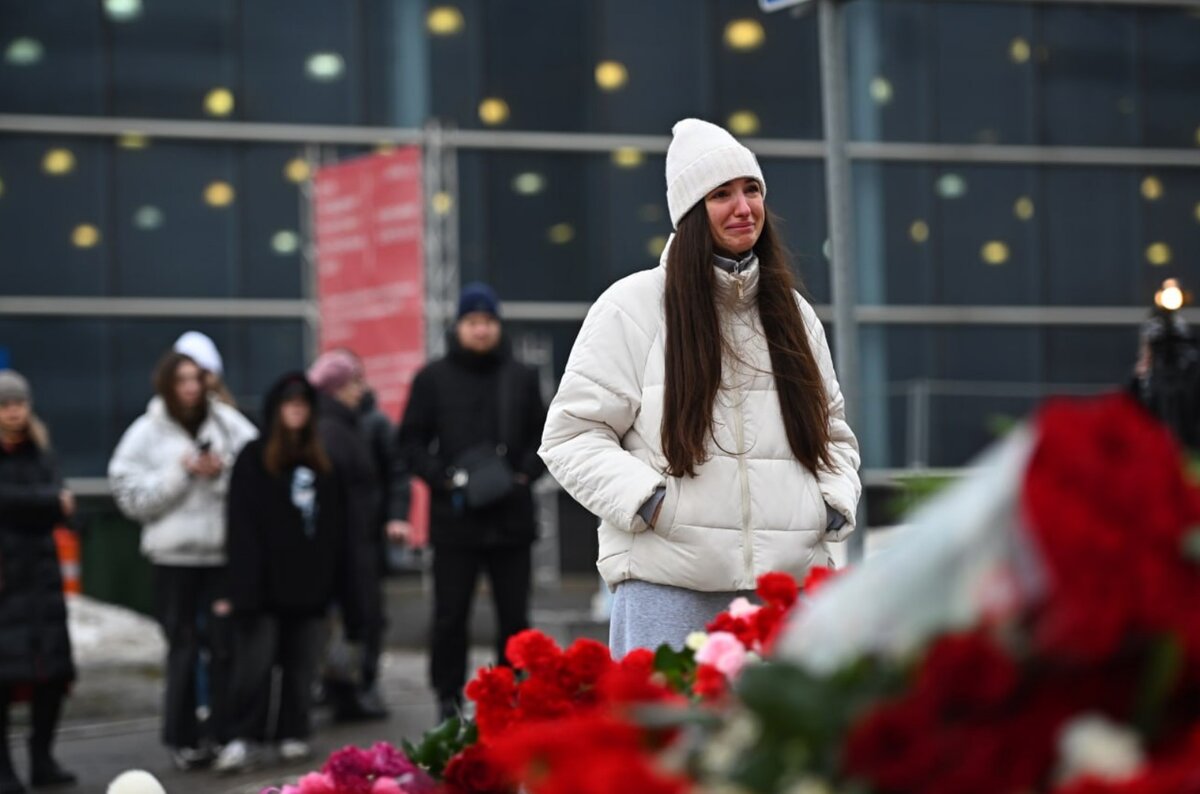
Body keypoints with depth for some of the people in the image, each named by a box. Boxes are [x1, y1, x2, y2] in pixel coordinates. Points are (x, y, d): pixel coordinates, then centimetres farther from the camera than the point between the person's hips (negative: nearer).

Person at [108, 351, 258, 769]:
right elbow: (131, 496, -5)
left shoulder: (227, 423, 4)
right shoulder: (146, 433, 1)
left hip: (226, 551, 1)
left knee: (225, 643, 0)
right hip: (175, 555, -1)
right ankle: (181, 737, 11)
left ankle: (221, 731, 10)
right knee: (184, 647, 1)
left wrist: (223, 471, -14)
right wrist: (182, 473, -11)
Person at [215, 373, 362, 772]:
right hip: (266, 583, -4)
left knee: (301, 665, 7)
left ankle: (294, 734, 15)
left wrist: (344, 586, 10)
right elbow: (242, 528, -6)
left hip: (310, 582, 4)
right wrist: (244, 585, -15)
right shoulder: (253, 459, 1)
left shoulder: (323, 463, 15)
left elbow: (338, 529, 16)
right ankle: (244, 737, -5)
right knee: (254, 662, -9)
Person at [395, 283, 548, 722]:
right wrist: (441, 476, -9)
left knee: (514, 616, 6)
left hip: (511, 517, 2)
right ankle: (449, 698, 10)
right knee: (450, 616, 1)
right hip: (454, 519, -2)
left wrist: (525, 472, -1)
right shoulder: (433, 379, 3)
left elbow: (542, 435, 16)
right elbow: (411, 440, 4)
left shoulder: (521, 378, 10)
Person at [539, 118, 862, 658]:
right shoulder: (632, 306, 0)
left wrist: (835, 503, 6)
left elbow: (832, 429, 25)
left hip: (787, 578, 5)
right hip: (667, 582, -4)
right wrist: (647, 502, -14)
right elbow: (571, 435, -1)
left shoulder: (793, 314, 16)